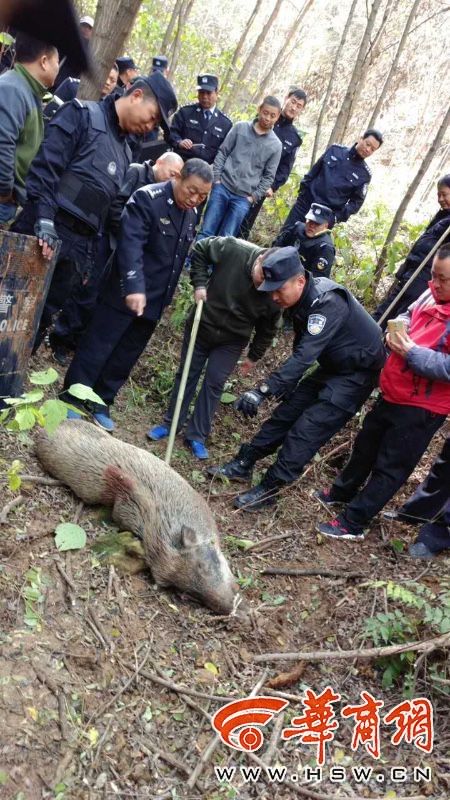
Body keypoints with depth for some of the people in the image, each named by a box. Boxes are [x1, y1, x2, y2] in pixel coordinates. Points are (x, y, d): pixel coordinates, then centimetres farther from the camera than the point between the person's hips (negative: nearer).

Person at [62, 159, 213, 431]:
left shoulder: (192, 214, 9)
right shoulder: (147, 198, -14)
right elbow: (130, 244, -25)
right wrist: (134, 287, -36)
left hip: (155, 301, 7)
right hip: (127, 293, -7)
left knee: (127, 356, 13)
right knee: (97, 348, 2)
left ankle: (101, 403, 27)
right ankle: (72, 400, 15)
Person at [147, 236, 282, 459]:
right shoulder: (232, 249, -27)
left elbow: (267, 328, -6)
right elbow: (199, 250, -9)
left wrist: (253, 357, 3)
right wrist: (199, 283, -17)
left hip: (232, 341, 0)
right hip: (201, 325, 1)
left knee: (214, 384, 0)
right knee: (187, 375, 11)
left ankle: (197, 436, 15)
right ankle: (170, 424, 28)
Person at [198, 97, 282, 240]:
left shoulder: (275, 145, 2)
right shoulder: (240, 127, 4)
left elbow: (268, 176, 5)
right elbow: (222, 152, 6)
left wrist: (253, 196, -2)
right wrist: (217, 178, -2)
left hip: (243, 198, -1)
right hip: (222, 187, 1)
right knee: (206, 232, 1)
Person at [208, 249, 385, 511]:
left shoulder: (328, 304, -32)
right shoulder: (305, 297, -3)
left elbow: (304, 356, -41)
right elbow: (302, 349, 10)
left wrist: (263, 391, -45)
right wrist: (288, 383, 18)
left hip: (357, 373, -9)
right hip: (331, 367, 9)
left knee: (306, 430, -12)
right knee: (286, 412, 8)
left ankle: (268, 490, -2)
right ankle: (243, 465, 17)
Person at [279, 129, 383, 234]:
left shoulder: (365, 174, -2)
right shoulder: (335, 150, 3)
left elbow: (357, 201, -1)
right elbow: (314, 171, 10)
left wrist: (338, 216, -13)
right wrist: (303, 189, 5)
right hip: (305, 202, 2)